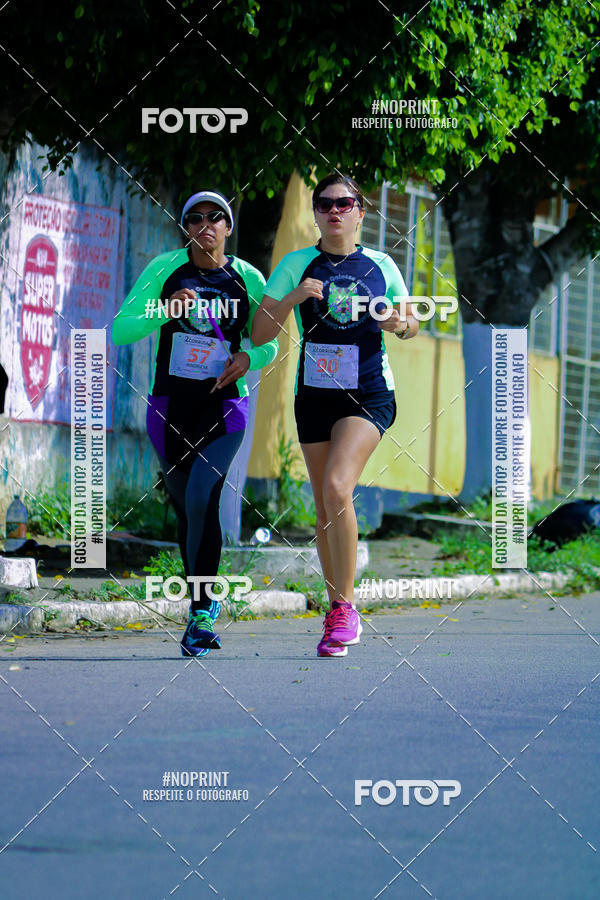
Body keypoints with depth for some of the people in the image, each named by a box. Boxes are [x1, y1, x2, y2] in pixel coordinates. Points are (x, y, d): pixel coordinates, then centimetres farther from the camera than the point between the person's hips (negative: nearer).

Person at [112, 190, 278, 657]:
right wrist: (165, 311, -20)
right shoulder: (165, 269, 0)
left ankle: (201, 611, -12)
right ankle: (205, 603, 25)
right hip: (170, 405, 2)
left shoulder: (249, 280, 1)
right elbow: (121, 330, -3)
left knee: (201, 500, -20)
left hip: (224, 408, -2)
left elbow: (268, 345, 13)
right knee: (185, 508, 8)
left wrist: (248, 358, -10)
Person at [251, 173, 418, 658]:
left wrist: (402, 323, -7)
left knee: (337, 488, -23)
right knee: (324, 508, 6)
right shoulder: (297, 265, 3)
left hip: (368, 395, -2)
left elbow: (411, 322, 17)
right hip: (314, 395, 2)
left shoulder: (381, 266, 4)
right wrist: (293, 297, -18)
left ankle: (345, 607, -16)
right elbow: (260, 333, -2)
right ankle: (339, 616, 19)